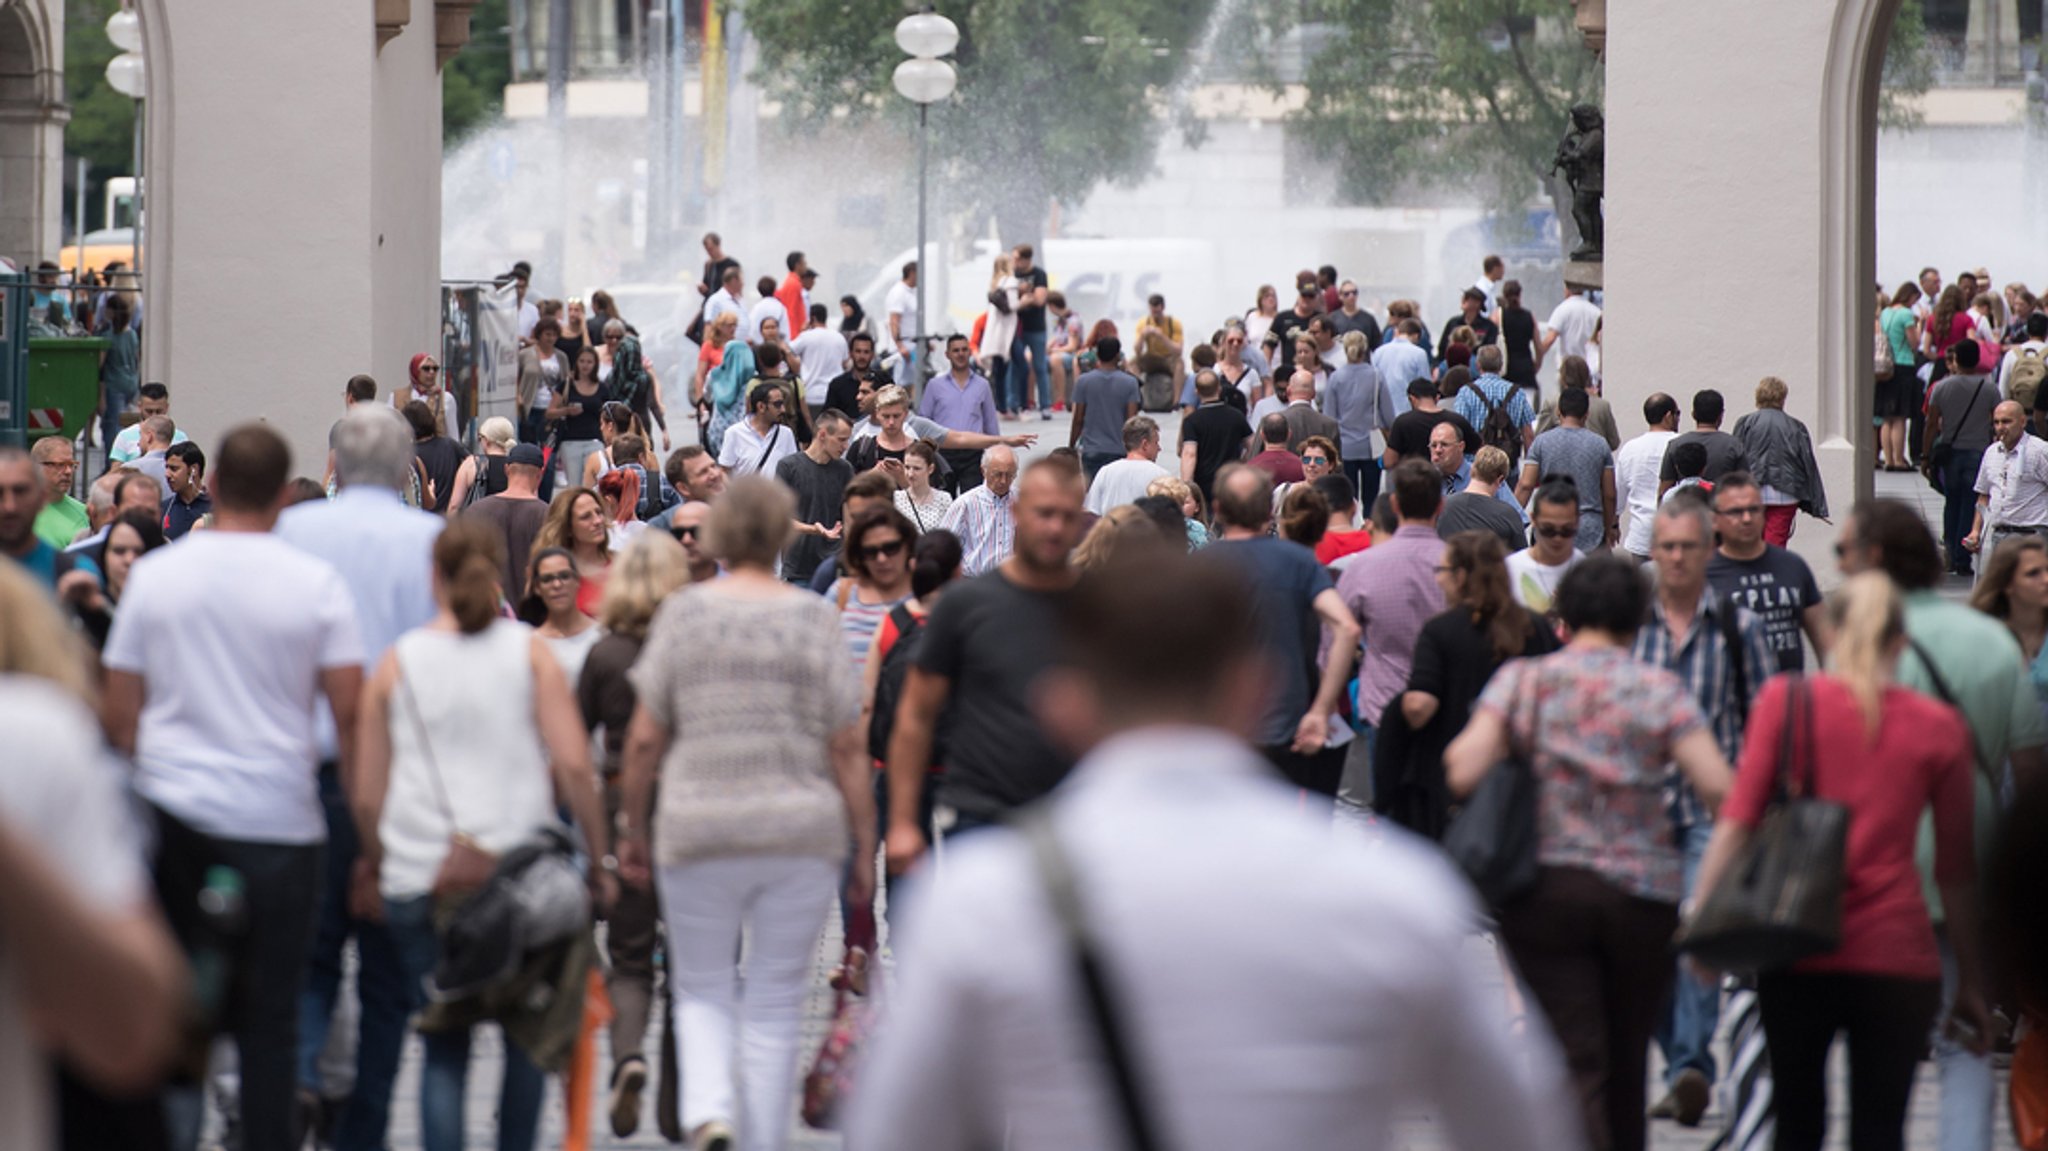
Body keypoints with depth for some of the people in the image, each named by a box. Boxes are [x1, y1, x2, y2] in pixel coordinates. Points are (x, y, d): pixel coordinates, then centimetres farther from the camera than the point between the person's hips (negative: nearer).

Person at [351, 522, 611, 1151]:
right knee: (528, 1037, 12)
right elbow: (573, 767, -5)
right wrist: (597, 859, 4)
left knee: (443, 1045, 5)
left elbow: (367, 796, 7)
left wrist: (375, 863, 24)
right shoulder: (529, 653, 2)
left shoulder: (397, 662, 5)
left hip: (419, 880, 1)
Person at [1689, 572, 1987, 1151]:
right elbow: (1956, 870, 8)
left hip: (1798, 951, 0)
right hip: (1897, 952, 0)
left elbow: (1737, 820, -5)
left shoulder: (1786, 701, 2)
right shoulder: (1940, 727, 4)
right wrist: (1970, 982, 14)